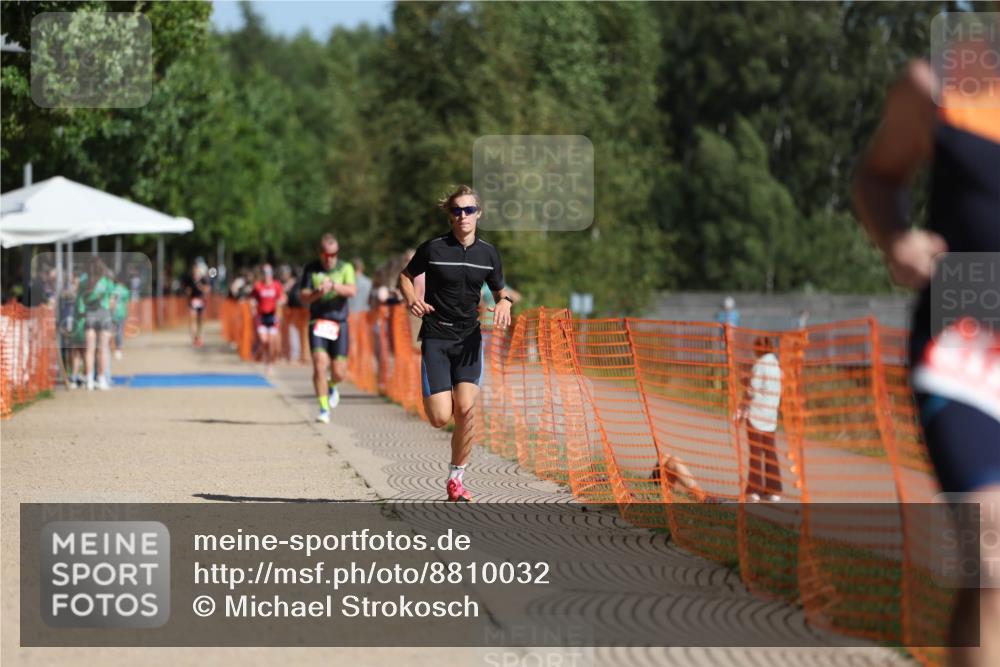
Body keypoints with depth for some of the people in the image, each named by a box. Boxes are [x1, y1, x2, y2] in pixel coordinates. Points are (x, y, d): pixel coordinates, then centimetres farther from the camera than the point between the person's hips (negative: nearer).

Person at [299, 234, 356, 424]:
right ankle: (324, 409, -10)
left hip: (339, 324, 1)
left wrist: (333, 285, -32)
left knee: (339, 373, -1)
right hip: (318, 322, -1)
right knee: (320, 364, -17)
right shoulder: (310, 269, 4)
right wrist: (317, 293, -20)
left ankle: (331, 387, 36)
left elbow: (352, 291, -14)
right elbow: (303, 297, 1)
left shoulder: (345, 268, 3)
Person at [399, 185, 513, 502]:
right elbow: (405, 276, 8)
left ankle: (456, 478, 4)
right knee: (441, 418, -11)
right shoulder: (433, 248, -6)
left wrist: (504, 304, -7)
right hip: (435, 337, -2)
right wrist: (412, 299, -12)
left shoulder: (488, 253, 4)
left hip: (469, 338, 2)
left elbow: (500, 291, 16)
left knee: (465, 409, -13)